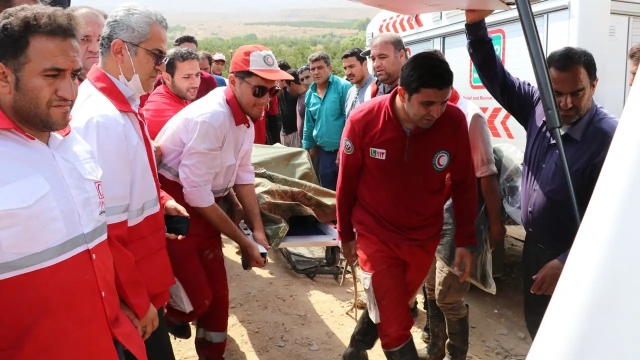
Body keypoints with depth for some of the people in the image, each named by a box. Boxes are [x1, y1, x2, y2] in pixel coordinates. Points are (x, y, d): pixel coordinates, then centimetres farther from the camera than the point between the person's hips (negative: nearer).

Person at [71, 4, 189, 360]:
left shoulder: (123, 105, 5)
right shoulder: (103, 118, -27)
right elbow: (107, 230, -27)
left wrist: (162, 199, 4)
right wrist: (138, 303, -19)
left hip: (142, 275, 9)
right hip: (131, 292, -9)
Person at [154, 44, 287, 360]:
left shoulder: (246, 117, 2)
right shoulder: (210, 118, -26)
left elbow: (243, 175, 10)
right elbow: (195, 192, -25)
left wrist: (258, 230, 4)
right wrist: (244, 241, -17)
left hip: (203, 208, 8)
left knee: (217, 290, 15)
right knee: (196, 296, -6)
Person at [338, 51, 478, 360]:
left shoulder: (454, 122, -17)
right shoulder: (363, 121, -20)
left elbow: (464, 184, -4)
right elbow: (347, 183, -6)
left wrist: (465, 241, -2)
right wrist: (346, 235, 5)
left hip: (424, 238, 3)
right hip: (376, 236, -3)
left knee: (389, 308, 23)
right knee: (395, 326, -2)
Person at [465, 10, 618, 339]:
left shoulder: (609, 138, -25)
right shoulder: (539, 107, -7)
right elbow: (495, 77, 0)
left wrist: (567, 263, -28)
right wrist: (476, 24, -13)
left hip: (574, 260, -6)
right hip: (533, 246, 6)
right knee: (536, 328, 23)